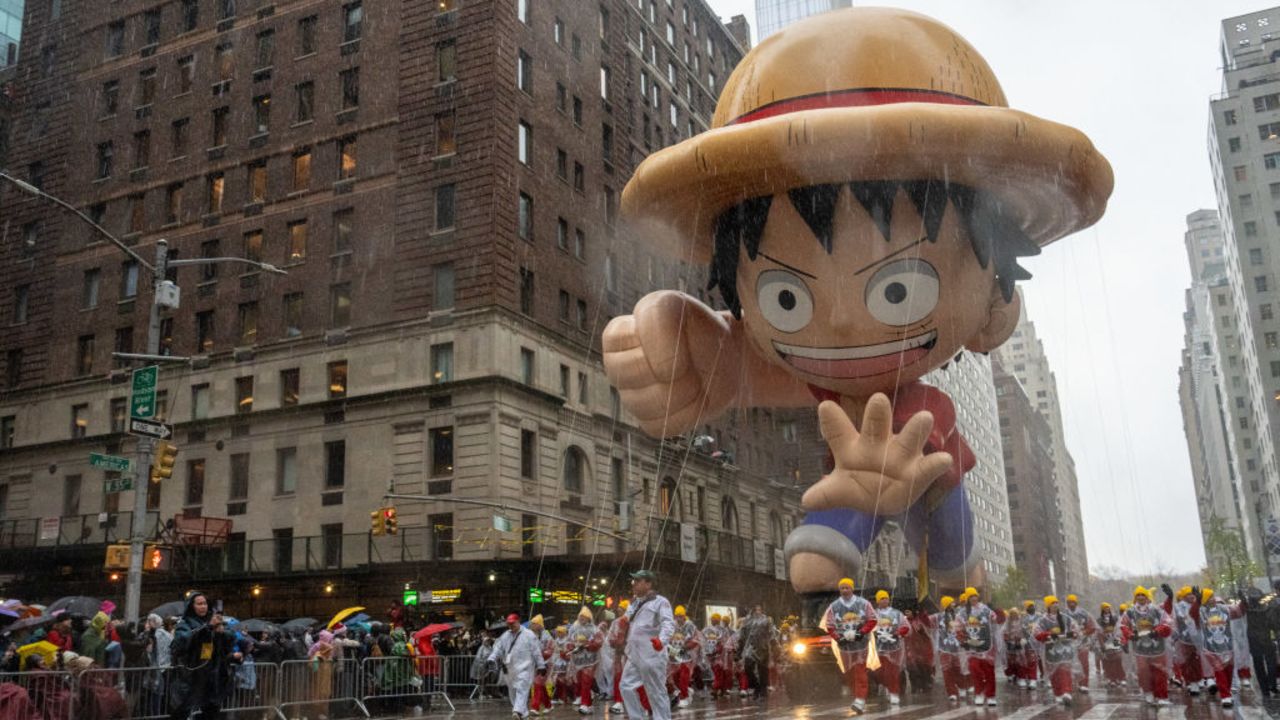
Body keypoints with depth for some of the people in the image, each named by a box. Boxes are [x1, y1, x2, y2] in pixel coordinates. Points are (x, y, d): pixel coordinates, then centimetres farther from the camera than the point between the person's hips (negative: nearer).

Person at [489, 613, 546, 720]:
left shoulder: (528, 634, -4)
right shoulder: (505, 636, 12)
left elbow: (536, 651, -3)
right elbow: (498, 648, 10)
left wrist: (540, 665, -4)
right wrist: (492, 658, -8)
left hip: (524, 668, -6)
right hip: (511, 669, 6)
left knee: (521, 689, -17)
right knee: (513, 691, 10)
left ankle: (518, 711, -29)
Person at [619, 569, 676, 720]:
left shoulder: (660, 602, -7)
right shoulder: (634, 604, 19)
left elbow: (669, 623, -22)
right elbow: (628, 624, 32)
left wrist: (662, 640, -39)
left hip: (651, 655, -9)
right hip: (634, 655, 9)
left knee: (656, 692, -4)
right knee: (627, 687, 10)